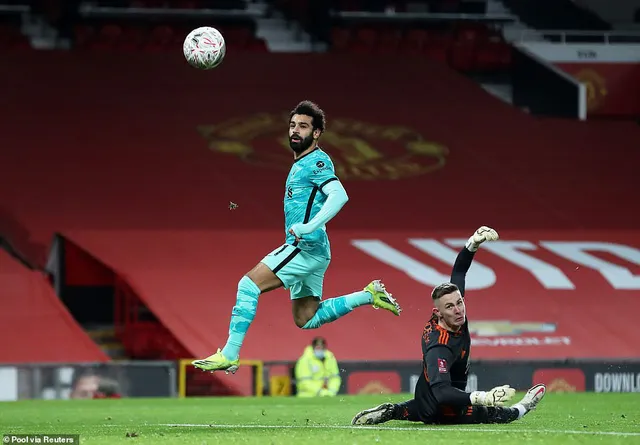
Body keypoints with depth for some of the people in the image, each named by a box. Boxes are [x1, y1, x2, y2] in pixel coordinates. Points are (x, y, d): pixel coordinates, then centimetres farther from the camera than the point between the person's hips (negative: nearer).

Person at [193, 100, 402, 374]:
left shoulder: (316, 162, -10)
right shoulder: (299, 164, 20)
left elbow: (339, 196, -25)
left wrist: (308, 227, -33)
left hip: (307, 247, -11)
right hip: (304, 250, 11)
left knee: (249, 284, -16)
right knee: (305, 319, 14)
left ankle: (229, 354, -18)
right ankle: (369, 295, 18)